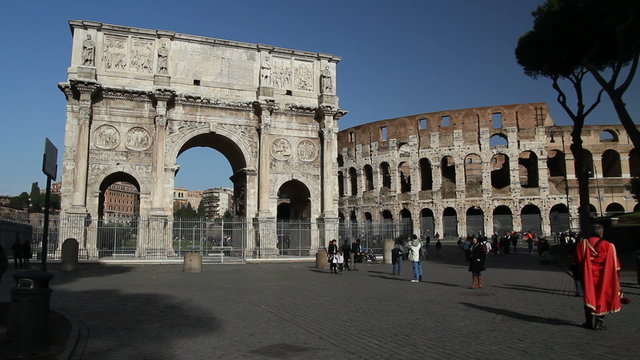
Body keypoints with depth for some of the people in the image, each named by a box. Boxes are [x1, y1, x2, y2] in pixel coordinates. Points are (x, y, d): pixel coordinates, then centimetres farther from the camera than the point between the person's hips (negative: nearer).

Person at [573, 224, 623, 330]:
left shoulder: (582, 244, -6)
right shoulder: (608, 246, -9)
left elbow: (576, 262, 0)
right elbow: (615, 265, -5)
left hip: (588, 277, 1)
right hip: (604, 278, -1)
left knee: (589, 297, 14)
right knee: (602, 299, 10)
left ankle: (589, 322, 17)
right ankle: (598, 323, 8)